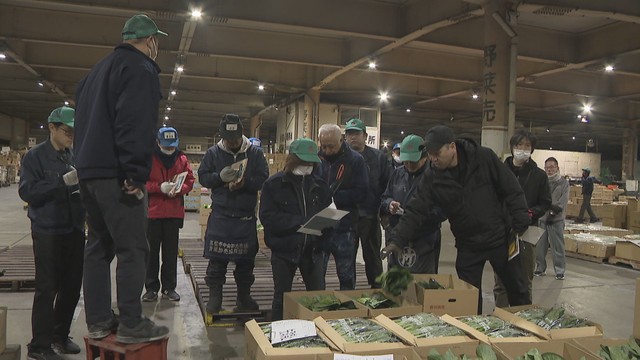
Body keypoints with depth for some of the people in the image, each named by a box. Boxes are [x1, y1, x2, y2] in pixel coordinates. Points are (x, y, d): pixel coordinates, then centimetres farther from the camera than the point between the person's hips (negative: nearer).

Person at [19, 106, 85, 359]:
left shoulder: (74, 157, 11)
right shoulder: (35, 156, -5)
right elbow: (27, 191, -14)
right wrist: (63, 181, -21)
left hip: (74, 231, 6)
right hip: (48, 232, -5)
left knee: (72, 286, 10)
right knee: (47, 288, -1)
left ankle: (60, 335, 27)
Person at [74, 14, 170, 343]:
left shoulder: (99, 69, 24)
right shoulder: (140, 68, -6)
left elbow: (83, 122, 25)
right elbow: (136, 125, -20)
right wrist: (136, 174, -22)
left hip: (89, 170, 10)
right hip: (116, 174, -9)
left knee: (99, 245, 12)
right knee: (132, 248, -6)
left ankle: (98, 320, 16)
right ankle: (131, 324, -2)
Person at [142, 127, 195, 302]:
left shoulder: (182, 159, 7)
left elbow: (190, 181, 8)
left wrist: (179, 189, -11)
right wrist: (160, 187, -18)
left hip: (174, 212, 2)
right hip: (152, 211, -2)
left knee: (171, 251, 8)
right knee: (151, 250, 4)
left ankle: (169, 287, 17)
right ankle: (151, 287, 14)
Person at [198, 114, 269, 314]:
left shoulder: (255, 153, 2)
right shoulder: (213, 153, 4)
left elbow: (263, 179, -2)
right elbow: (203, 177, 3)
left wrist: (245, 183, -21)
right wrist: (220, 177, -16)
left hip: (246, 216, 1)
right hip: (220, 215, 0)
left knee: (246, 260, 10)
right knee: (217, 260, 1)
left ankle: (244, 296, 24)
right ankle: (214, 296, 14)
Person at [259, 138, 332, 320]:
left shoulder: (319, 185, 7)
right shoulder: (274, 184, -5)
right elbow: (268, 217, -15)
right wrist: (300, 222, -24)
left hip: (313, 249, 3)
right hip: (284, 249, -3)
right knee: (282, 297, 9)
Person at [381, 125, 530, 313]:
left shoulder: (485, 158, -15)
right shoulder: (431, 178, -10)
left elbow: (512, 190, -8)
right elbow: (415, 211, -13)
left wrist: (520, 224, -11)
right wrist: (397, 240, -24)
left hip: (501, 238, -1)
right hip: (468, 246, 1)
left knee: (517, 291, 16)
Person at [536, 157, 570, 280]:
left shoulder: (563, 183, 3)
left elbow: (563, 201, -5)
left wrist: (555, 209, -18)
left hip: (557, 219, -2)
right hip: (541, 219, 2)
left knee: (558, 247, 1)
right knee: (540, 246, 8)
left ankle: (560, 271, 12)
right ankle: (540, 268, 21)